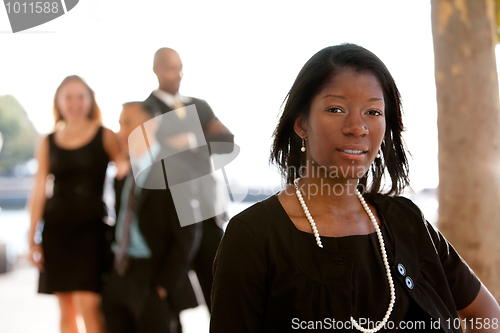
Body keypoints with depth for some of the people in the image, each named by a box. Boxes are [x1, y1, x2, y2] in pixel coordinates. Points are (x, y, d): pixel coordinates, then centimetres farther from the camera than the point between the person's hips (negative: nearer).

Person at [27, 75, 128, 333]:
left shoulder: (105, 136, 3)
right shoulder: (48, 143, 9)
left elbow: (125, 169, -6)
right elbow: (39, 193, 9)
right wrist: (32, 239, 5)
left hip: (91, 227, -3)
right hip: (56, 227, 3)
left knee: (88, 303, -13)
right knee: (66, 308, 6)